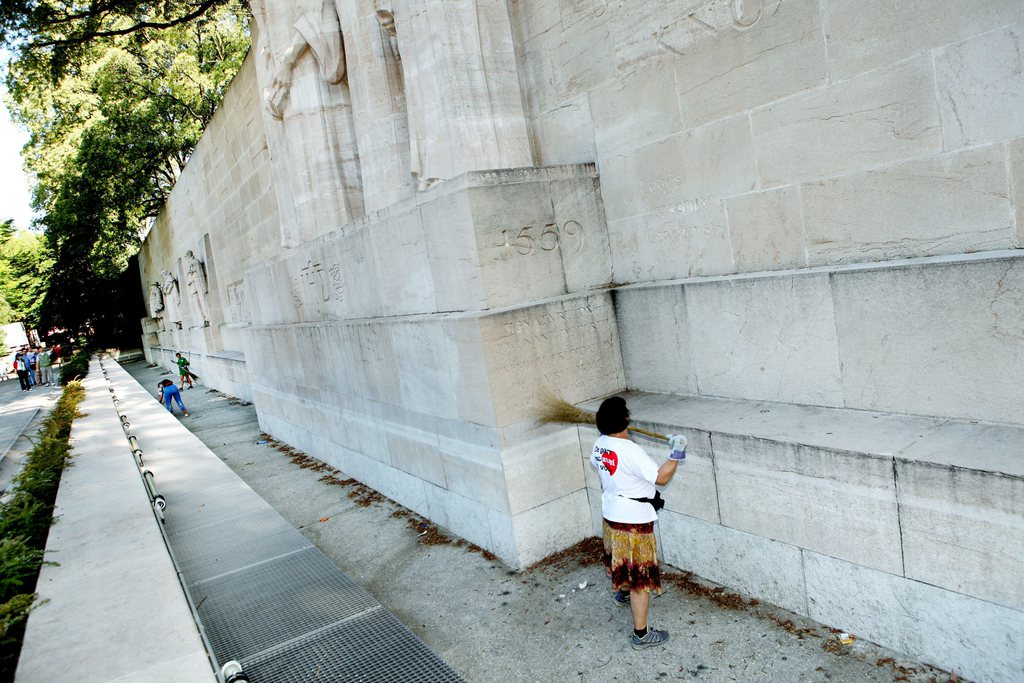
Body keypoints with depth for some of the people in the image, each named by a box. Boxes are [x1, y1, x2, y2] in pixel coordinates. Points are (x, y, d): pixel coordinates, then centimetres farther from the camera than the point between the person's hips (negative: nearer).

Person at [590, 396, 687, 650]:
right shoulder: (631, 451, -29)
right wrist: (677, 454, -21)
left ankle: (622, 592, 59)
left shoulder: (599, 445, -4)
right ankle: (641, 634, 11)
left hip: (611, 514, 9)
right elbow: (661, 478, -23)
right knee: (641, 578, 2)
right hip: (634, 521, -8)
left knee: (621, 557, 34)